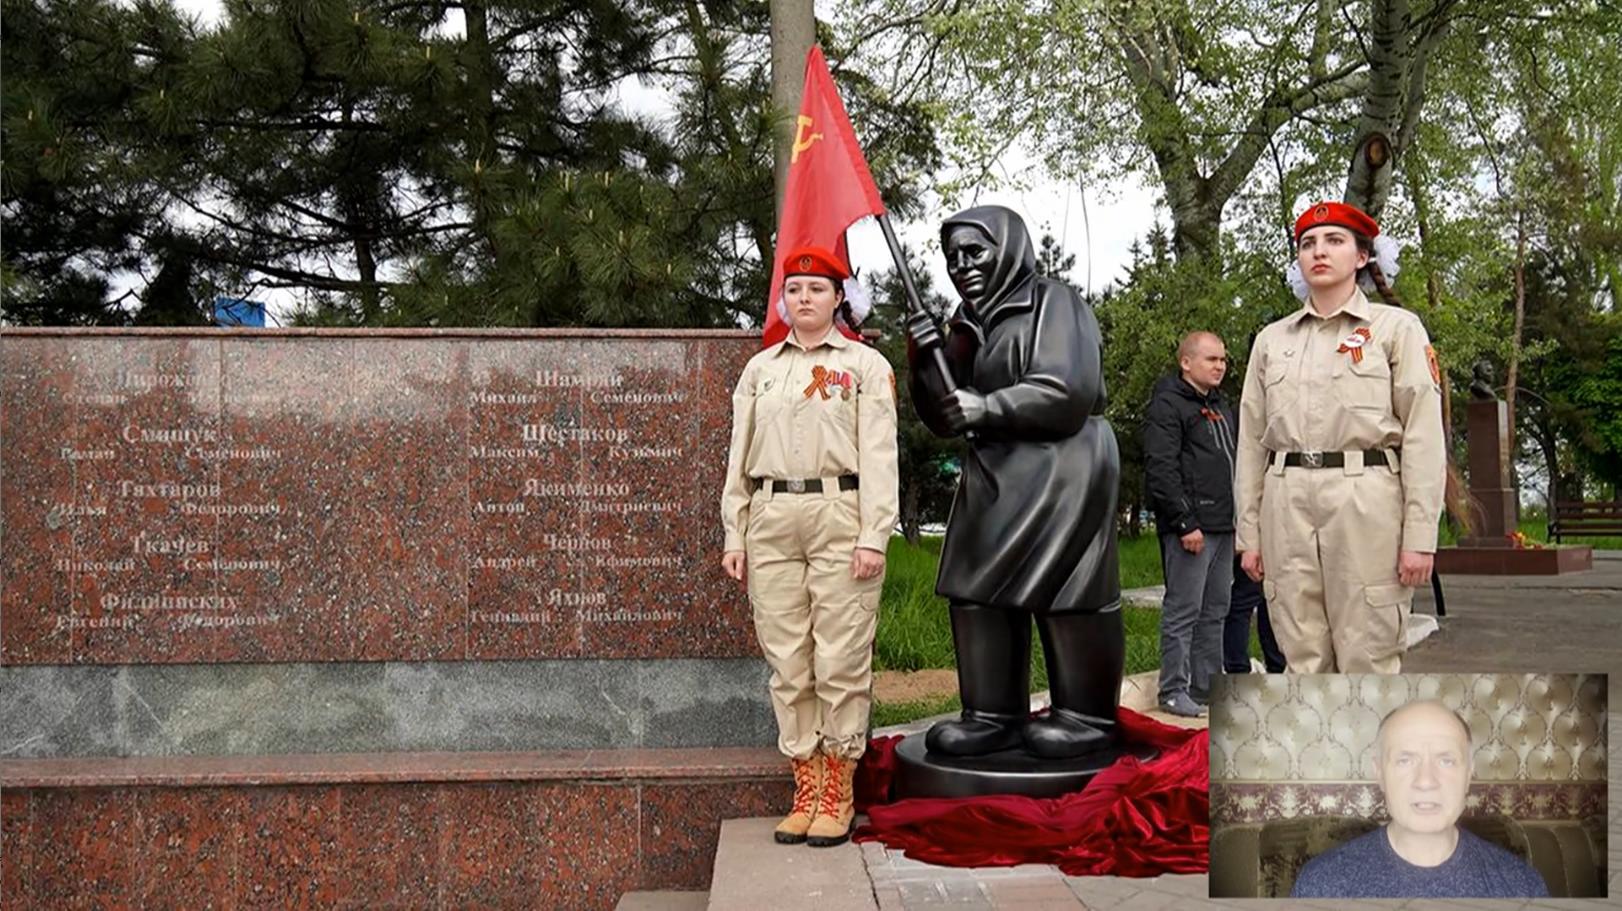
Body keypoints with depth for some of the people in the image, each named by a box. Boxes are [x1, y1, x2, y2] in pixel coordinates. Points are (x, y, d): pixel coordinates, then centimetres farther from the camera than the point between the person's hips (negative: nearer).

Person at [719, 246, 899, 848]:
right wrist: (734, 536, 8)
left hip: (840, 517, -3)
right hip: (771, 522, 4)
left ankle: (838, 798, 7)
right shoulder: (760, 368, 16)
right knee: (787, 662, 4)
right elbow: (739, 456, 15)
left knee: (841, 661, -2)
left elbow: (878, 455, -1)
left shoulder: (865, 365, 6)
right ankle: (805, 792, 12)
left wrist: (873, 537, -9)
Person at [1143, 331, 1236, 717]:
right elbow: (1161, 469, -16)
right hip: (1190, 529, -9)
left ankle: (1207, 685, 19)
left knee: (1214, 611, 12)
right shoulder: (1167, 405, -8)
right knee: (1183, 610, -6)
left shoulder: (1221, 407, 20)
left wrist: (1239, 520, 16)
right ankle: (1173, 690, 0)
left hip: (1223, 527, 9)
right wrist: (1185, 522, -20)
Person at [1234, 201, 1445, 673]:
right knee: (1303, 663, 6)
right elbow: (1252, 442, 13)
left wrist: (1420, 537, -8)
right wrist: (1249, 533, 8)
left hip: (1366, 502, -3)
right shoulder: (1271, 338, 15)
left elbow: (1423, 437, -1)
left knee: (1368, 662, -3)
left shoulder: (1397, 327, 5)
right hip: (1287, 505, 4)